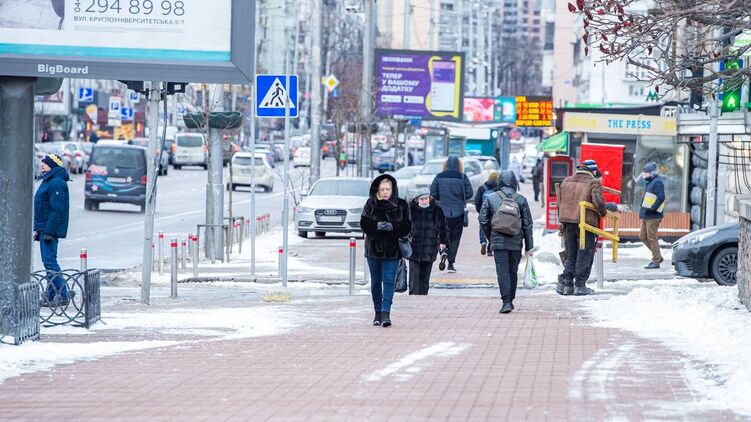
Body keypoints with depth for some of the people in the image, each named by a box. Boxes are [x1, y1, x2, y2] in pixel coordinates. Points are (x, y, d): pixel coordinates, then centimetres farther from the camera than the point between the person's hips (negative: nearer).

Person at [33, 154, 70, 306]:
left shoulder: (57, 183, -17)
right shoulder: (48, 181, 17)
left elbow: (57, 210, -22)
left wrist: (49, 232, -24)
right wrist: (38, 228, 21)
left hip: (50, 229, -11)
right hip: (44, 228, 11)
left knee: (49, 261, -12)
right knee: (49, 261, 12)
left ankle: (62, 296, -13)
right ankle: (52, 296, 16)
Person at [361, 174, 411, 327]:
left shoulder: (401, 205, 1)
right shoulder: (371, 204, 2)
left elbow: (407, 227, -4)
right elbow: (364, 223, -5)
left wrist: (392, 227, -21)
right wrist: (378, 226, -22)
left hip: (392, 250, -2)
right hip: (374, 248, 2)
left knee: (389, 281, -11)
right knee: (376, 281, 9)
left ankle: (386, 312, -15)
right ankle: (378, 312, 20)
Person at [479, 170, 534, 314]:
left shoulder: (490, 198, 0)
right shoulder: (521, 200, 1)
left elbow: (483, 221, 1)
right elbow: (527, 224, 3)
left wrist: (489, 237, 17)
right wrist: (529, 246, 8)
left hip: (498, 242, -2)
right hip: (516, 243, 2)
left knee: (502, 272, -5)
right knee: (513, 272, 15)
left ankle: (506, 301, -16)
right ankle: (510, 300, 23)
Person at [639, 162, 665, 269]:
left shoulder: (657, 182, -13)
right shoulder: (650, 182, 18)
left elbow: (661, 197, -22)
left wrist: (652, 208, -23)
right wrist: (643, 210, 14)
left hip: (653, 216, -11)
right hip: (646, 216, 11)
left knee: (651, 238, -7)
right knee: (643, 236, 13)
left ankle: (656, 261, -1)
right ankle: (658, 257, 19)